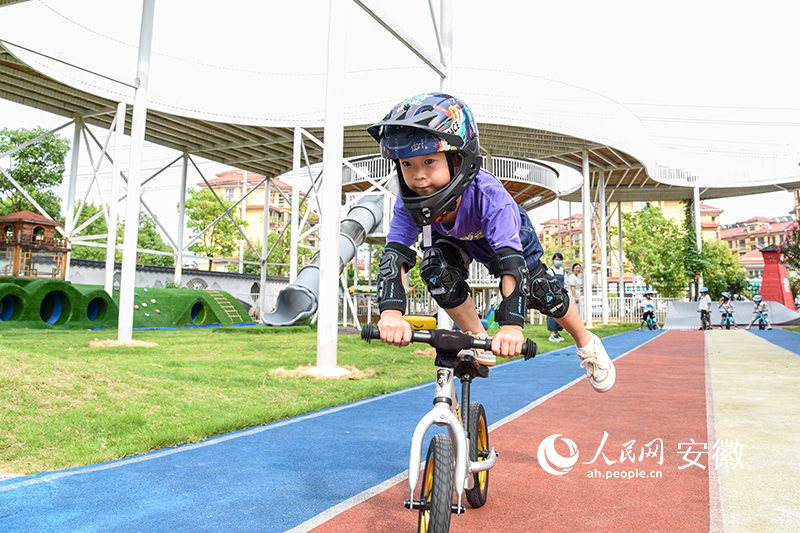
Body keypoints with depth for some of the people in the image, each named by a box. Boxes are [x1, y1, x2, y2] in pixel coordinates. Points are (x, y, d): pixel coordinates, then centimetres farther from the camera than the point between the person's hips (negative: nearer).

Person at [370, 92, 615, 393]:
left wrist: (511, 324, -62)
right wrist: (390, 311, -61)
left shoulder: (488, 195, -44)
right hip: (454, 240, 2)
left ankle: (587, 345, 21)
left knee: (539, 290, -10)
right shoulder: (409, 202, -34)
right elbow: (395, 255, -42)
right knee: (435, 269, -27)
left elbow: (511, 259, -51)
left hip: (509, 235, -2)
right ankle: (479, 343, -7)